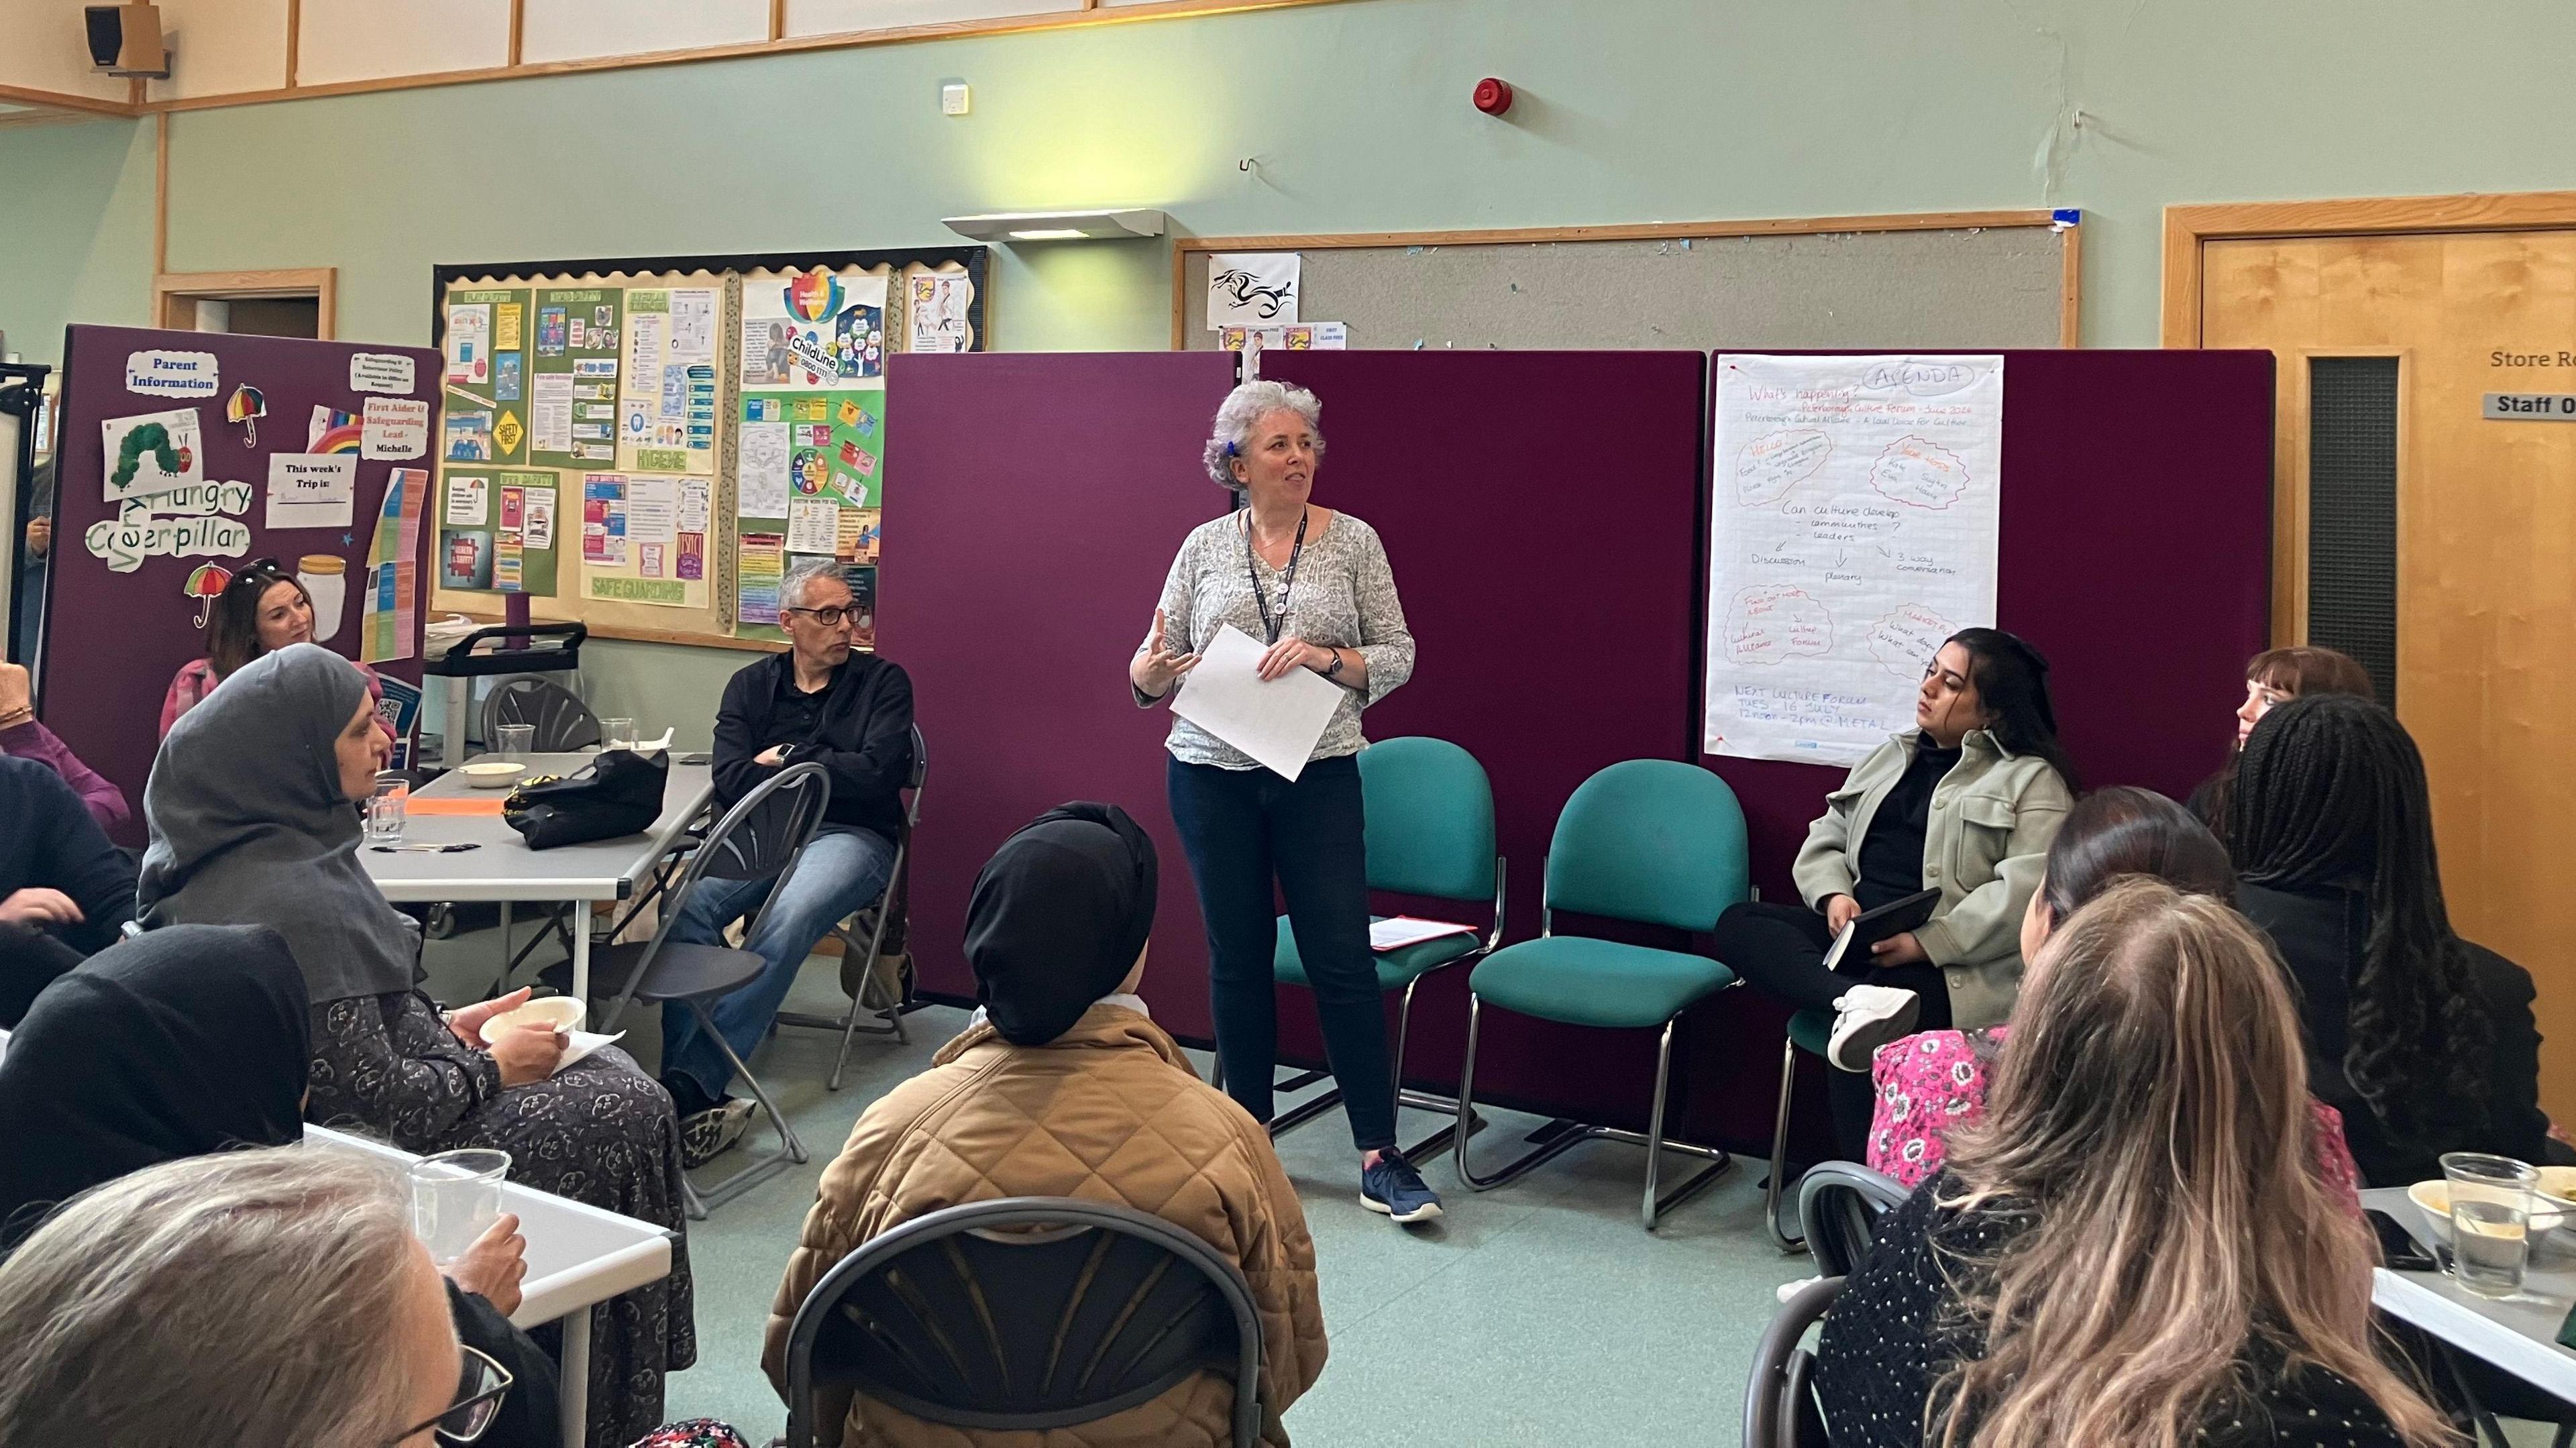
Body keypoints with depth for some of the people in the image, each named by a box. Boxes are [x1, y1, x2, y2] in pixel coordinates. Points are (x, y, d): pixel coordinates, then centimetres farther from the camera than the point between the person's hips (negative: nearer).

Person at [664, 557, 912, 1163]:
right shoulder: (752, 685, 14)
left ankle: (691, 1084, -36)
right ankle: (686, 1086, -33)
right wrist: (822, 771, -6)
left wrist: (786, 761, -1)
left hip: (851, 835, -3)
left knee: (787, 921, -35)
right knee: (687, 905, -29)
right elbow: (732, 781, -1)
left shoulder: (882, 681, 7)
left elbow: (878, 773, -9)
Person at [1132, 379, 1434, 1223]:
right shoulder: (1205, 546, 5)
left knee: (1343, 958, -4)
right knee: (1238, 957, 9)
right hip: (1212, 776, 2)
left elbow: (1398, 656, 0)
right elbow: (1151, 675, 7)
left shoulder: (1353, 542, 1)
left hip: (1319, 778, -1)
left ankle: (1380, 1159, 3)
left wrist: (1326, 659, -17)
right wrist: (1155, 667, -16)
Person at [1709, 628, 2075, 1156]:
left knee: (1860, 1045, -33)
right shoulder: (1889, 757, 21)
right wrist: (1834, 896, -3)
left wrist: (1925, 943, -21)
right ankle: (1858, 999, -41)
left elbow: (2027, 889, -13)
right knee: (1739, 924, -18)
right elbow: (1825, 841, 20)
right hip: (1856, 934, 7)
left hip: (1953, 964, -7)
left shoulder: (2032, 781, 0)